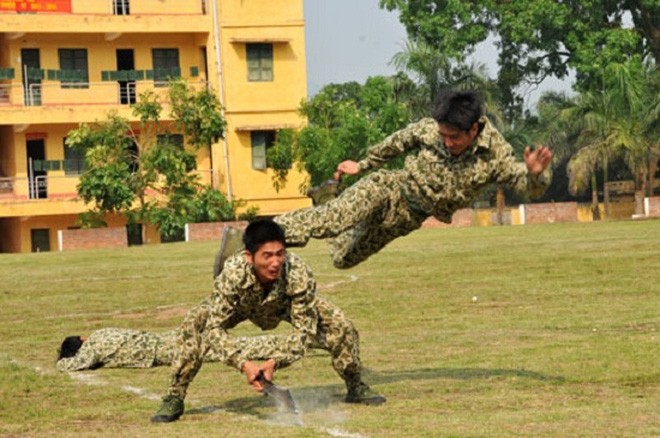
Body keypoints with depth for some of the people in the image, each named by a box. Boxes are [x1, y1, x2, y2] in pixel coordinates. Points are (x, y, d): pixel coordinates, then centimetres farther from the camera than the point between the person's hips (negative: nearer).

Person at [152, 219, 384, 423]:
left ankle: (356, 387, 13)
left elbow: (304, 330, -34)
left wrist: (275, 362, -47)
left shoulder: (298, 273, -42)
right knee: (194, 325, -25)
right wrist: (244, 364, -51)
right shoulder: (233, 274, -43)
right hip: (242, 304, -1)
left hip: (286, 304, 1)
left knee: (340, 326, -16)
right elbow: (215, 327, -38)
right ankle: (174, 399, -7)